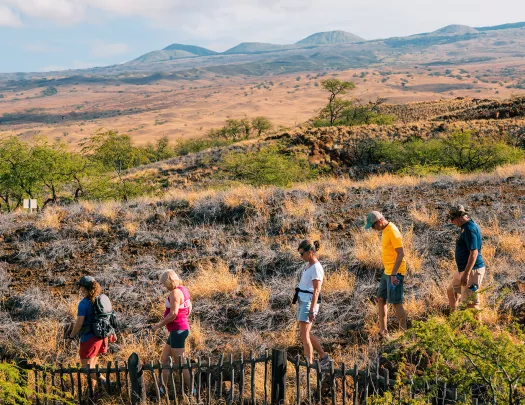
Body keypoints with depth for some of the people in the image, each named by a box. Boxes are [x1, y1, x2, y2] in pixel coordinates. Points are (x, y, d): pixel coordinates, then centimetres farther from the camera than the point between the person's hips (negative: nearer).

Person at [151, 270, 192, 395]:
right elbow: (189, 310, 18)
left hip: (177, 330, -10)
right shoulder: (183, 289, 10)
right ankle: (163, 388, 22)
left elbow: (173, 314, -22)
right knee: (164, 358, 16)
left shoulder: (175, 292, -18)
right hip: (182, 327, 10)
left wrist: (159, 325, -12)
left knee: (179, 363, -3)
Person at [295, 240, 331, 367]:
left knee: (304, 335, -10)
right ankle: (323, 357, 26)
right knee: (306, 334, 16)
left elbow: (317, 290, -21)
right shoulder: (309, 265, 12)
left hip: (309, 302, -10)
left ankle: (309, 363, -5)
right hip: (302, 301, 10)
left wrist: (312, 310, -25)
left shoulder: (316, 268, -16)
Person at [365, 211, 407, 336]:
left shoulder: (393, 232, -18)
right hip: (387, 272, 10)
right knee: (380, 299, 12)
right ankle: (383, 330, 20)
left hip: (395, 273, -10)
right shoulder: (384, 230, 11)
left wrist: (394, 274, -25)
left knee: (396, 302, -6)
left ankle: (403, 330, 4)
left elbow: (401, 253, -21)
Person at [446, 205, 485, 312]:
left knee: (471, 302, -9)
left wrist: (466, 274, -27)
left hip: (472, 270, -11)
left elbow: (474, 253, -25)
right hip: (463, 269, 11)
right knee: (451, 291, 24)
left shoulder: (469, 229, -20)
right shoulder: (466, 227, 12)